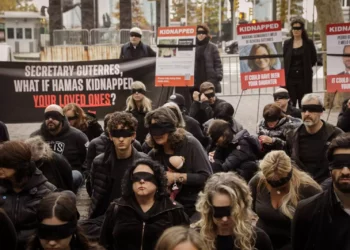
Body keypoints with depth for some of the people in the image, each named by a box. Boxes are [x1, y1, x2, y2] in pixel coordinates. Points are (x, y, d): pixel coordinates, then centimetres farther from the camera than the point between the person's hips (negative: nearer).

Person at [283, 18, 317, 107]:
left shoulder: (308, 43, 4)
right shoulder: (287, 43, 9)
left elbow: (314, 59, 8)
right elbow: (284, 59, 9)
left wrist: (306, 67, 4)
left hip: (304, 77, -1)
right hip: (290, 77, 1)